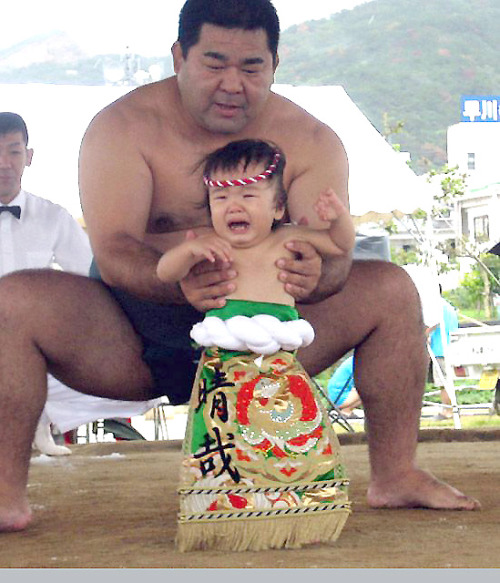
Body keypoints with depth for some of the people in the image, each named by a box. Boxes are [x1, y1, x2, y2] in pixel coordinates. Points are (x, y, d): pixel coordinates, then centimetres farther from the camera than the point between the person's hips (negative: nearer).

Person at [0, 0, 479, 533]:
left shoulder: (310, 140, -3)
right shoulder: (123, 126, -11)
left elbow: (335, 253, -14)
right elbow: (112, 252, -23)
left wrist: (314, 276, -41)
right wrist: (180, 282, -45)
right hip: (134, 335, -2)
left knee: (390, 290, -12)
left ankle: (395, 476, -5)